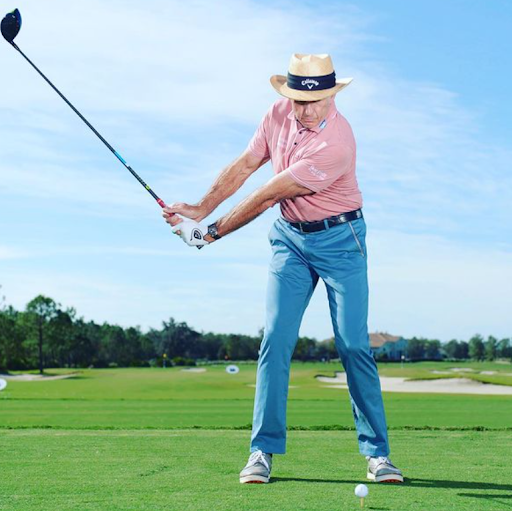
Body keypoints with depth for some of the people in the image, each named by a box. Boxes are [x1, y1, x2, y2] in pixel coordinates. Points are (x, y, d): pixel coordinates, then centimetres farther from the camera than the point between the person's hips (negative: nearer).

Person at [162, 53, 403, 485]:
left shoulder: (335, 143, -27)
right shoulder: (278, 115, -4)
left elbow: (266, 196, -23)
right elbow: (243, 167, 3)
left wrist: (212, 233, -18)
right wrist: (200, 210, -8)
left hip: (339, 239, -5)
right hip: (290, 237, 5)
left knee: (354, 345, -7)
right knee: (276, 340, -4)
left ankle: (377, 452, 4)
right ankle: (263, 450, 0)